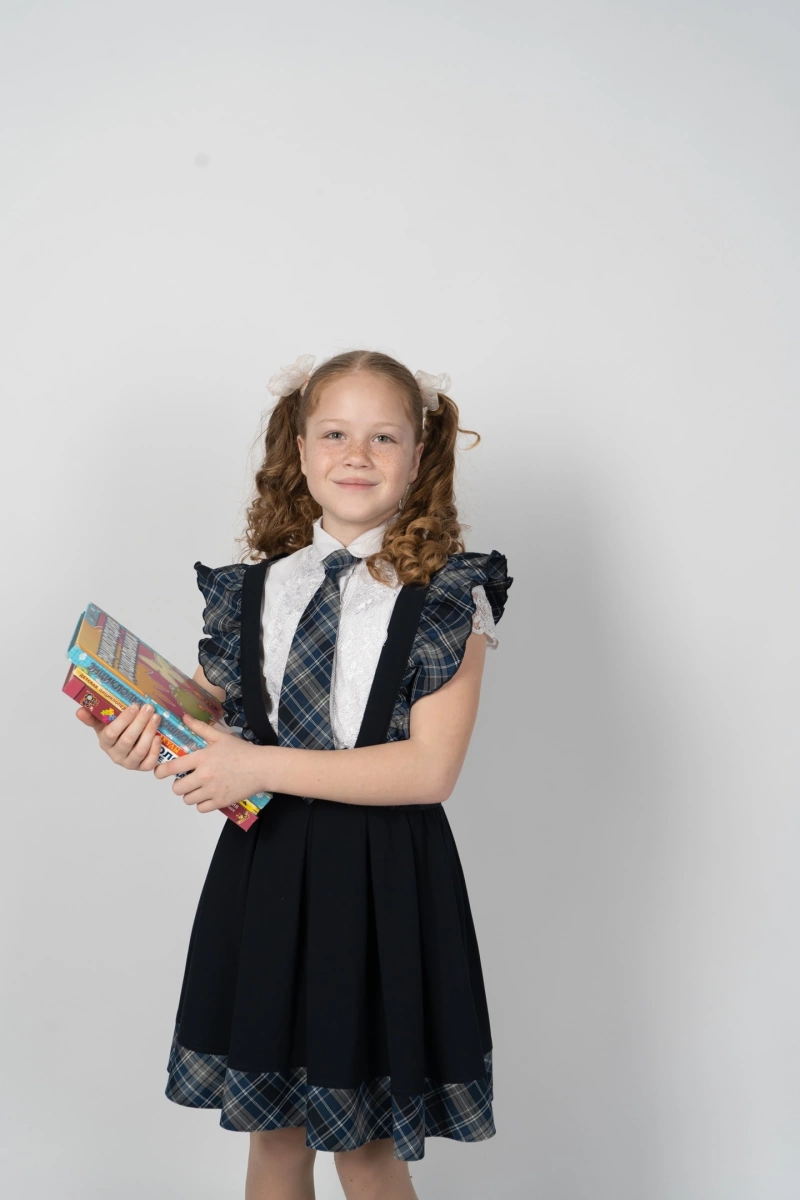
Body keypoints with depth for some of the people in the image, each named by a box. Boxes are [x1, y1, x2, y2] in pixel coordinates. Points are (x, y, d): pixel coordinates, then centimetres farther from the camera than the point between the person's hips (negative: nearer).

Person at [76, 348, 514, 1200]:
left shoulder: (446, 600, -8)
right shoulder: (250, 591, 5)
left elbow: (430, 769, -16)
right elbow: (213, 720, 12)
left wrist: (260, 766, -21)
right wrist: (153, 743, -11)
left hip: (384, 882, -4)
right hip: (264, 869, 4)